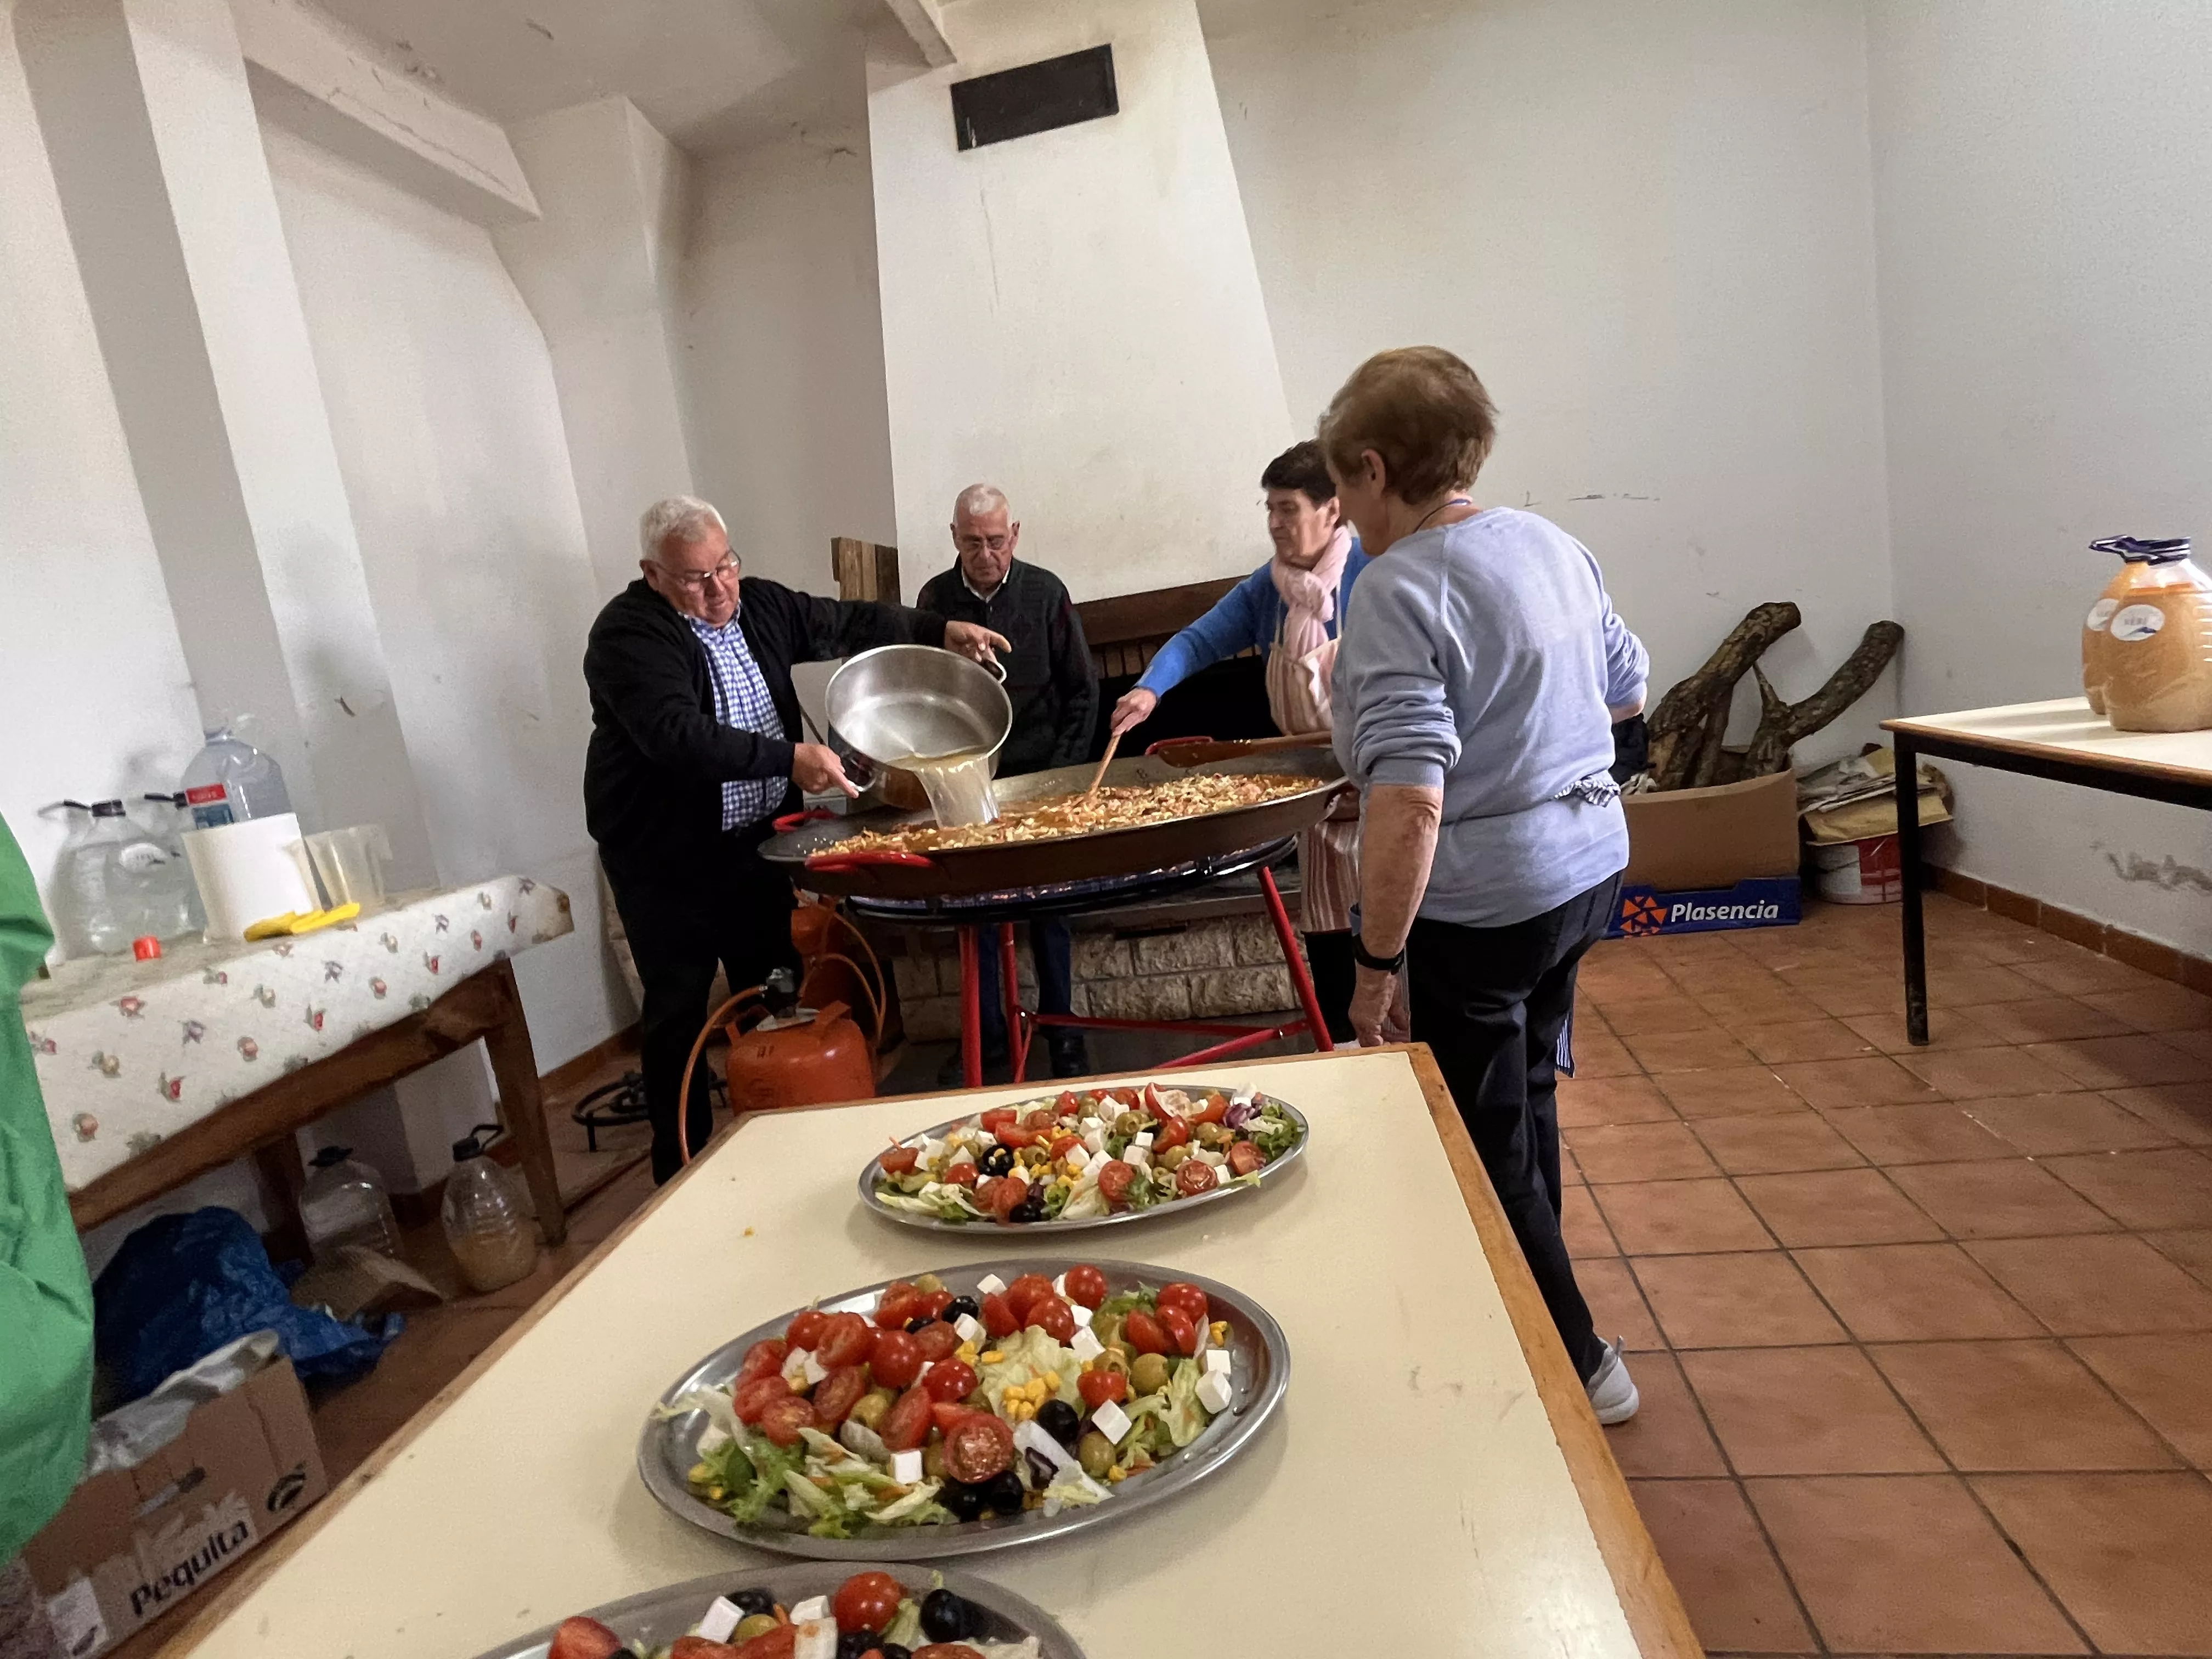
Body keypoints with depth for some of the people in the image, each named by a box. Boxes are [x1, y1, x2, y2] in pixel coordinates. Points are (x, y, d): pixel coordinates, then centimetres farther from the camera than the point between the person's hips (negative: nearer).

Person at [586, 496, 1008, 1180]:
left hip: (756, 841, 6)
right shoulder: (628, 635, -18)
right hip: (666, 857, -6)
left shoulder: (759, 605, 3)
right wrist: (789, 758, -36)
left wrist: (941, 631, 0)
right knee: (678, 1011, 4)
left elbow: (848, 623, 10)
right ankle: (683, 1169, 20)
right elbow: (677, 735, -31)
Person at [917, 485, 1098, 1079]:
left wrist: (1061, 772, -4)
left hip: (1038, 779, -1)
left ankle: (1061, 1031, 19)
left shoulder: (1045, 592, -3)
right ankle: (987, 1032, 20)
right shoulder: (936, 598, 1)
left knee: (1049, 908, 5)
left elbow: (1082, 690, 1)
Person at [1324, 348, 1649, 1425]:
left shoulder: (1402, 590, -21)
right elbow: (1625, 690, 18)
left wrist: (1376, 963, -22)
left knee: (1485, 1146, 10)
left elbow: (1409, 804, -29)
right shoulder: (1552, 545, 5)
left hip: (1478, 902, -9)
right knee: (1523, 1096, 25)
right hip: (1589, 861, 9)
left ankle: (1573, 1365, 27)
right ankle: (1525, 1307, 45)